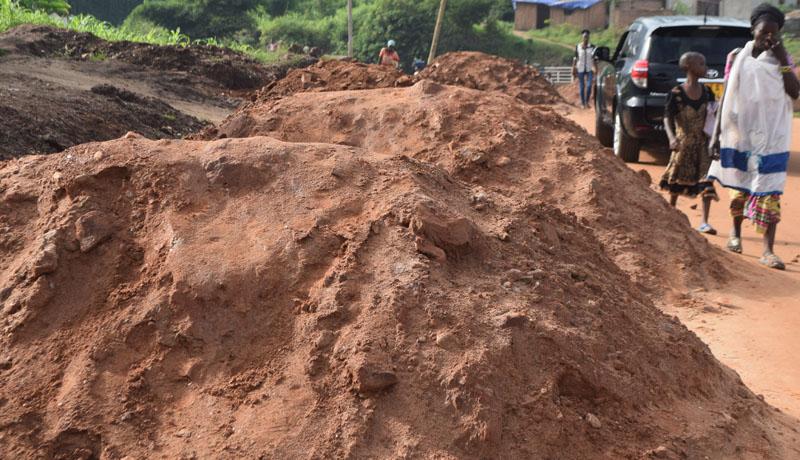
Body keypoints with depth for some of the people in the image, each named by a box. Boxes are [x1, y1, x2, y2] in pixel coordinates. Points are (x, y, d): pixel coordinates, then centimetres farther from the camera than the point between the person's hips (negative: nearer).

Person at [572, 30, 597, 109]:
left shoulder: (592, 47, 1)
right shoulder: (577, 47, 1)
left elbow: (594, 59, 3)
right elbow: (575, 58, 4)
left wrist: (594, 69, -1)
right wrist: (573, 69, 2)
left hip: (589, 69, 0)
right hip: (580, 69, 0)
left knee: (589, 86, -12)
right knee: (582, 86, 4)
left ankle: (587, 102, 5)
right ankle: (582, 103, 15)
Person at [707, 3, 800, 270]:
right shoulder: (737, 58, 3)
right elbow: (727, 98, 5)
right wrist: (717, 133, 2)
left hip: (772, 137, -1)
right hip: (741, 134, 1)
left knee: (769, 192, -7)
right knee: (740, 186, 14)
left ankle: (768, 251, -8)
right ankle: (735, 232, 37)